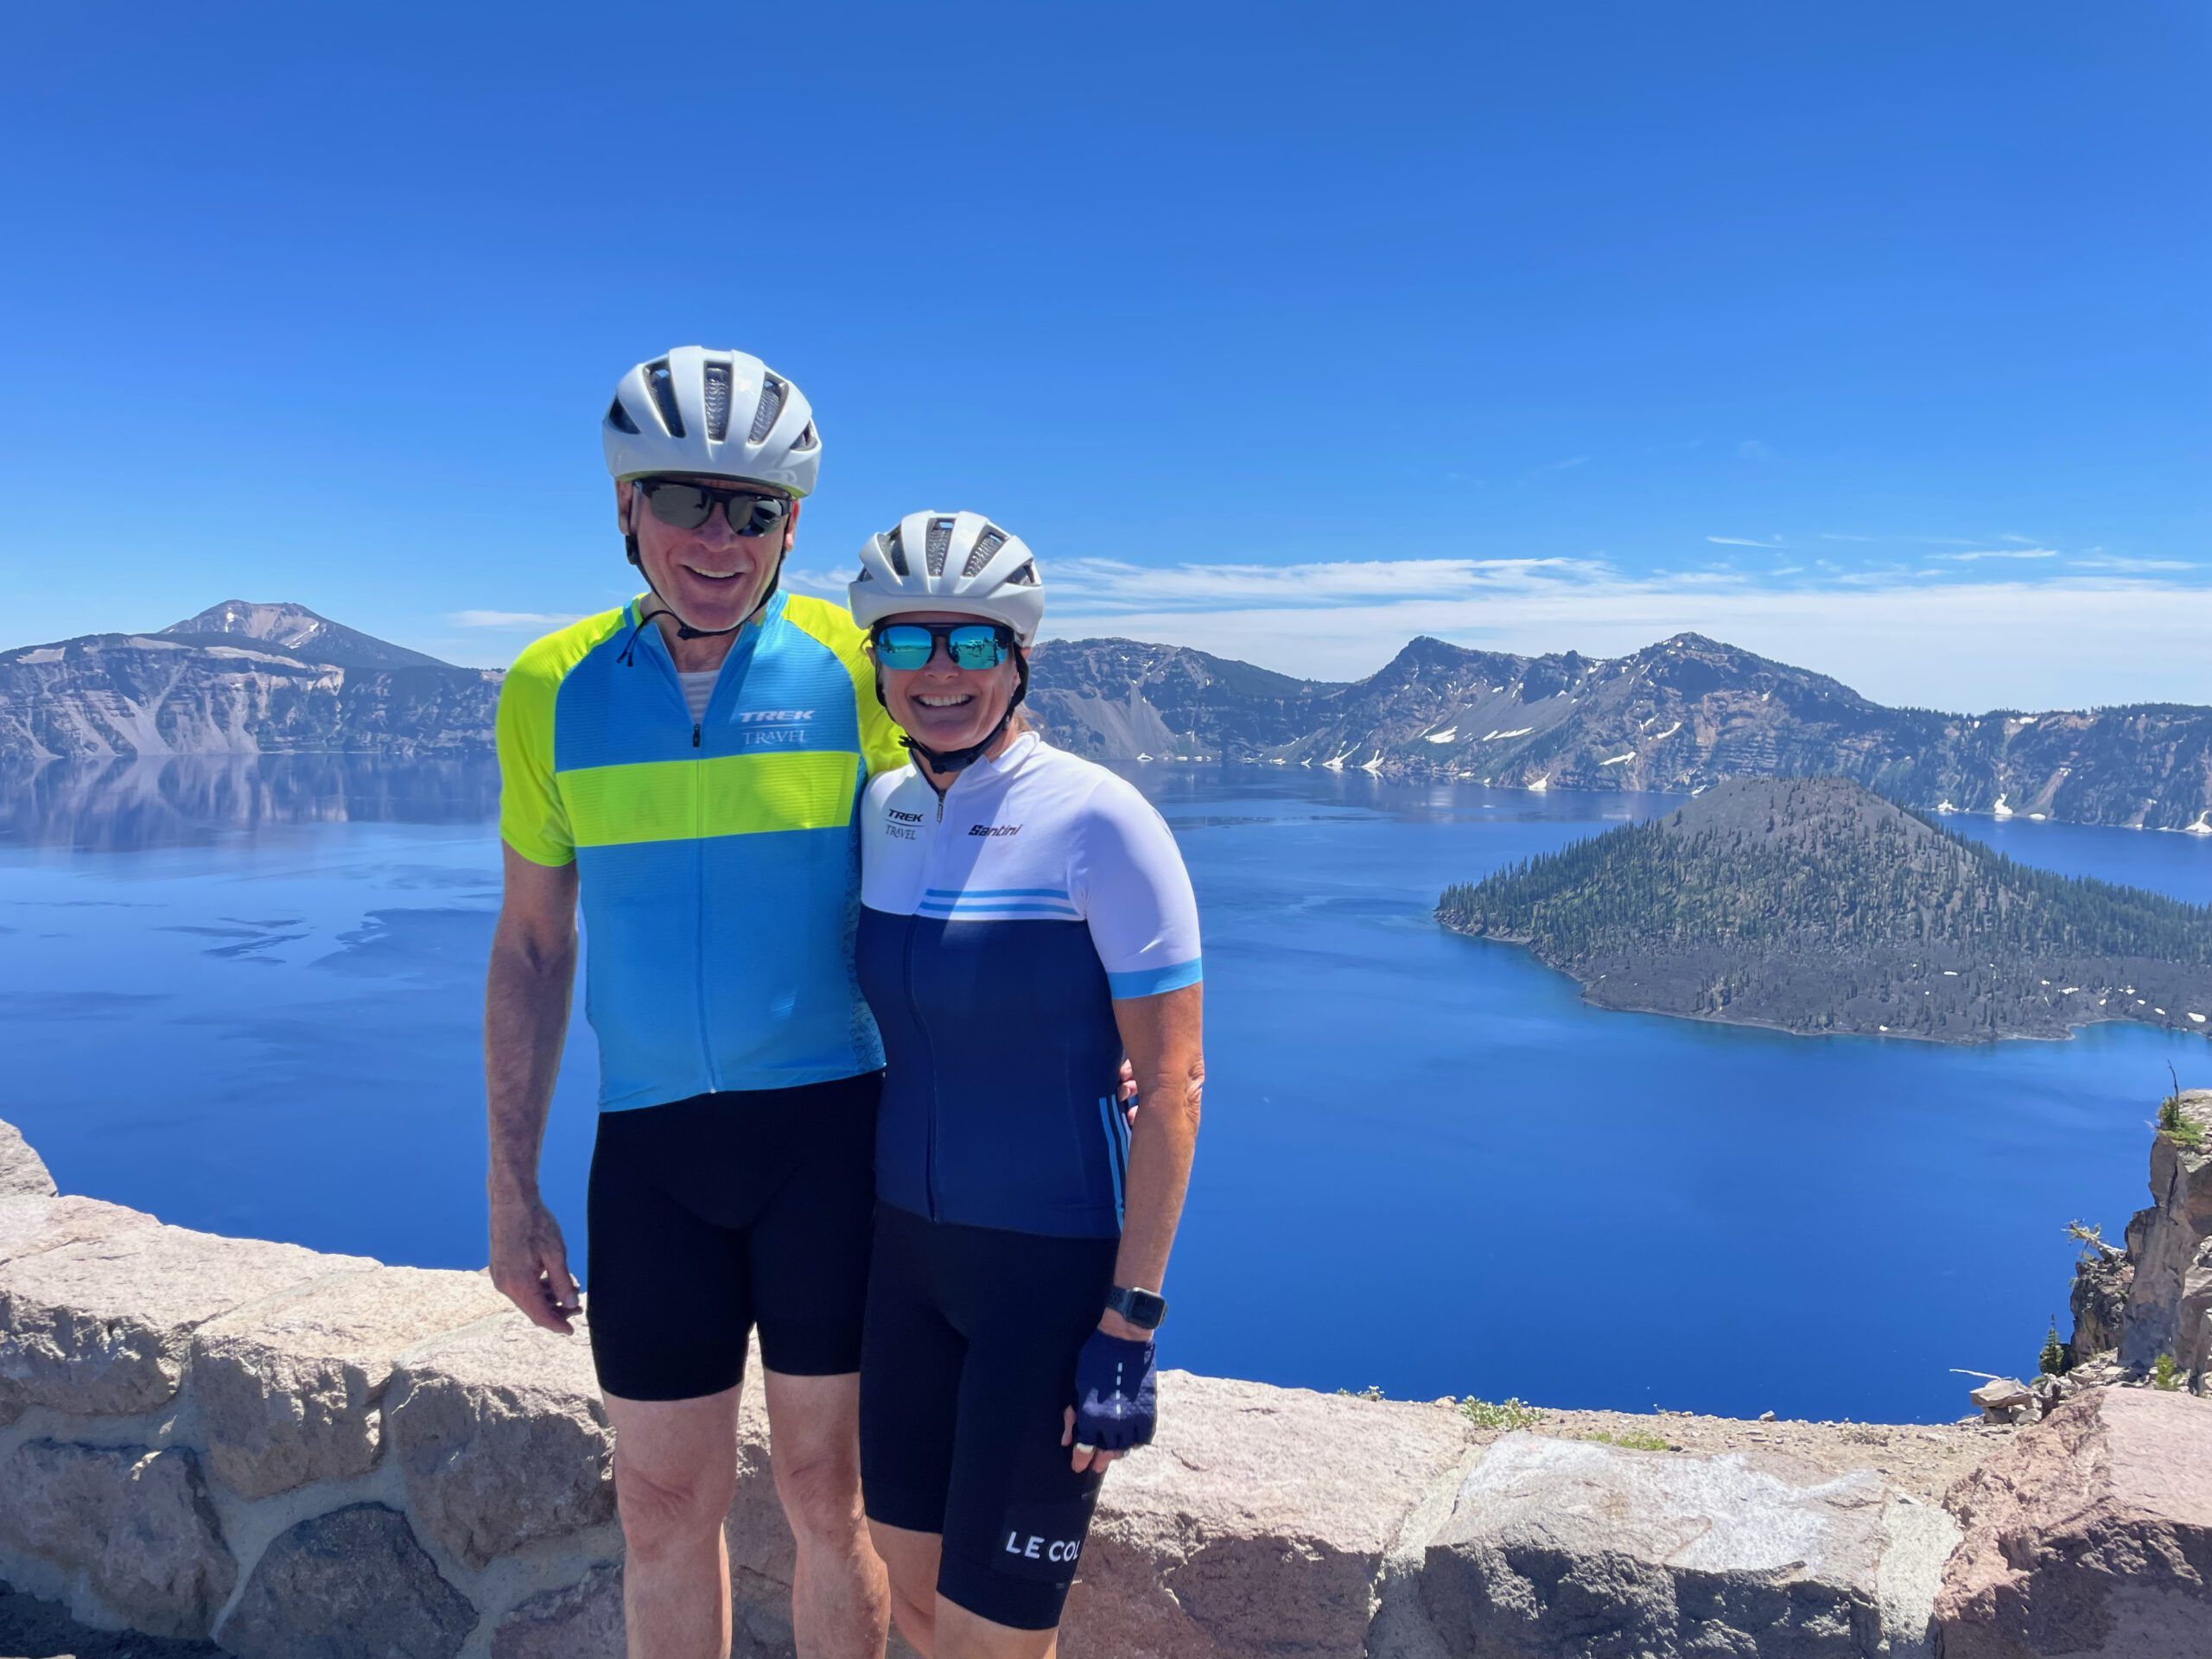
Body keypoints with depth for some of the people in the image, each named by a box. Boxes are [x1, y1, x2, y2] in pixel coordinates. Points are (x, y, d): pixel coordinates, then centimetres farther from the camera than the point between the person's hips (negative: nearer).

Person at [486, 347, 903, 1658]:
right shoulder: (553, 687, 1)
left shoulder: (854, 667, -6)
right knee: (665, 1504, 13)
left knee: (825, 1488, 10)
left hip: (828, 1125, -2)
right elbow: (532, 946, 7)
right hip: (650, 1148, 2)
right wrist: (512, 1186, 7)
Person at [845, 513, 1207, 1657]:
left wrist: (1129, 1327, -18)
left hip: (1058, 1264, -6)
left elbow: (1172, 1084, -16)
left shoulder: (1098, 822, -17)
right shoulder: (882, 812, 3)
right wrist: (867, 1231, 15)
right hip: (912, 1250, 6)